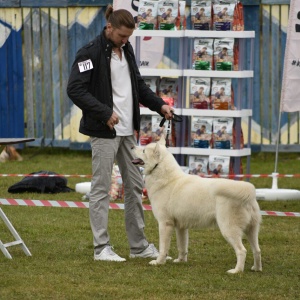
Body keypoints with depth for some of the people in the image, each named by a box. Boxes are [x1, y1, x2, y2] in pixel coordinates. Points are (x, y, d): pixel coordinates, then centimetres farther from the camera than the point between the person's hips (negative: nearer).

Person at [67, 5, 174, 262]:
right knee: (101, 188, -2)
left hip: (128, 131, 8)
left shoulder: (126, 49, 11)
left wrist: (160, 105, 7)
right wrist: (105, 113, -23)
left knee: (135, 186, 11)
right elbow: (75, 89, -19)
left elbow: (138, 84, 21)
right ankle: (101, 247, 4)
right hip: (104, 132, -8)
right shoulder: (90, 53, -13)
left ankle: (139, 245, 18)